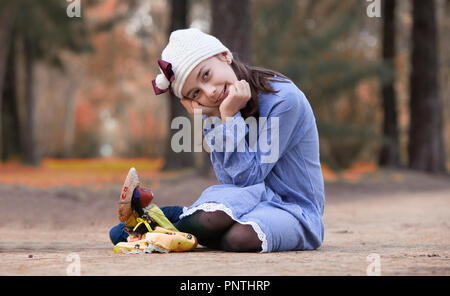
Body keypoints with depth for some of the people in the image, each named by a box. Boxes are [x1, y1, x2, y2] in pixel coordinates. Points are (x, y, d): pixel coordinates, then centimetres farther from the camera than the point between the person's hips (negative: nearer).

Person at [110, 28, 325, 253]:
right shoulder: (214, 110, 3)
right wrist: (213, 121, -13)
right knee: (213, 218, -35)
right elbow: (231, 183, -8)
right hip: (252, 201, 4)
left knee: (240, 238, -36)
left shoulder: (285, 100, -17)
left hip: (296, 211, -3)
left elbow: (246, 178, -16)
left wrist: (230, 116, -20)